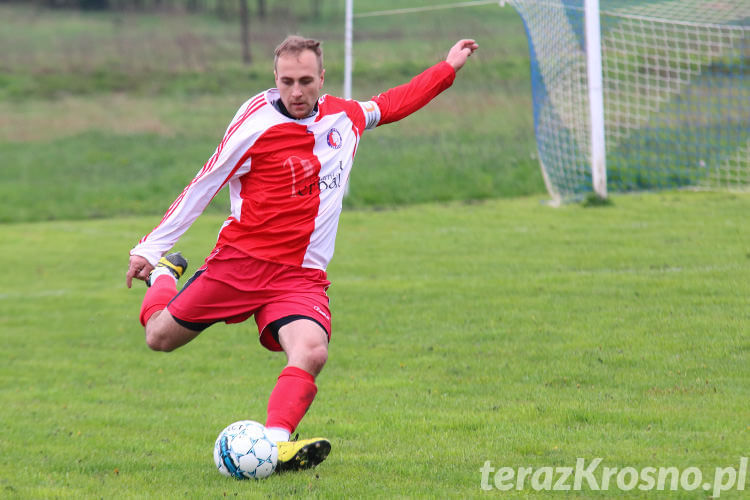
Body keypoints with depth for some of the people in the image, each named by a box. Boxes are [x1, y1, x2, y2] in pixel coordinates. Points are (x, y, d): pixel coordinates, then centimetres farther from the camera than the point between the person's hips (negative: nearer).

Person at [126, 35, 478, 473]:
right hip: (240, 260, -2)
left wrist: (448, 68, 32)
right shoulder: (255, 126, -8)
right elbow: (202, 189, 0)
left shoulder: (346, 117, 8)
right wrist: (150, 248, 3)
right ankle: (165, 273, 37)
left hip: (301, 277, 2)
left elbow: (391, 105, 31)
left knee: (312, 352, -27)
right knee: (160, 336, 5)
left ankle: (275, 444, -39)